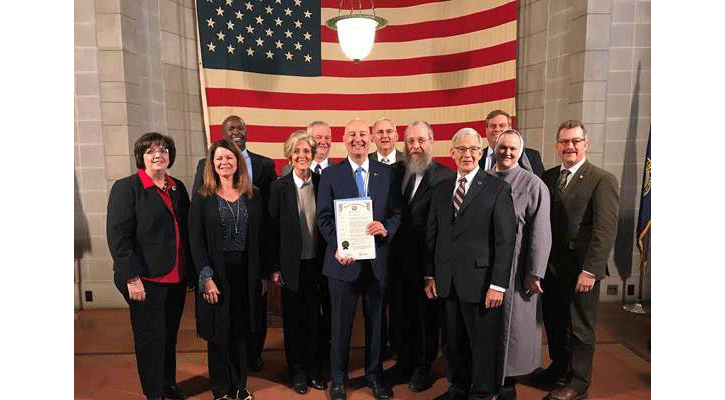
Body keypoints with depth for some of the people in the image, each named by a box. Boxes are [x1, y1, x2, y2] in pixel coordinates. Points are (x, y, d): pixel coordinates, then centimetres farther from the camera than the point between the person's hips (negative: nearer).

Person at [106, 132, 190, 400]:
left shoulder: (178, 188, 10)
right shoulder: (126, 187, -6)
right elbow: (118, 237, -12)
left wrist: (190, 269, 7)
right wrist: (132, 277, -17)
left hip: (177, 278, 5)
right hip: (147, 279, -5)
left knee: (170, 334, 17)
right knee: (151, 337, 5)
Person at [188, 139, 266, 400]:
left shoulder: (253, 196, 4)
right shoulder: (202, 197, -3)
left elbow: (260, 237, 4)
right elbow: (196, 240, -6)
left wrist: (261, 274, 1)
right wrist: (206, 277, -13)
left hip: (245, 272, 2)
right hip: (216, 273, -2)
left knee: (241, 332, 12)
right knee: (218, 333, 9)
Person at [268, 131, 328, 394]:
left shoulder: (321, 183, 2)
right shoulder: (280, 187, -5)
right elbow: (273, 229, -4)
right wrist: (274, 268, -6)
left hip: (317, 263, 2)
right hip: (292, 265, -2)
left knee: (315, 318, 11)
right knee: (293, 320, 10)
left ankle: (315, 371, 28)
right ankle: (297, 372, 26)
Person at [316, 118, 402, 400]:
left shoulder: (386, 173, 5)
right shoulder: (330, 174, 0)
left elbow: (396, 212, 4)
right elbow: (324, 217, -2)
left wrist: (386, 229, -16)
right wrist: (337, 248, -14)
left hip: (377, 260, 2)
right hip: (344, 260, -1)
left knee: (375, 321, 15)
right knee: (341, 323, 11)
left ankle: (374, 374, 34)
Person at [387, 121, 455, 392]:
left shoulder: (445, 176, -11)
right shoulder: (396, 172, 7)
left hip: (426, 260, -5)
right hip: (397, 258, 5)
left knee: (426, 315, 13)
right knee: (400, 314, 17)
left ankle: (423, 367, 32)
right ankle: (404, 362, 37)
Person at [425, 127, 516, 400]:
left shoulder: (498, 189, -4)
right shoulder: (441, 190, 11)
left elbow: (505, 240, -9)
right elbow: (433, 235, 11)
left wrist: (498, 284, -13)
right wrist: (430, 275, 6)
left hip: (480, 281, -4)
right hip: (447, 282, 5)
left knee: (483, 343, 9)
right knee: (454, 341, 16)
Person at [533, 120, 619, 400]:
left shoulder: (602, 180, -8)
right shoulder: (547, 177, 8)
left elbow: (605, 230, -14)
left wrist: (590, 270, -20)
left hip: (580, 269, -5)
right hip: (550, 266, 5)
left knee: (580, 327, 9)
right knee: (554, 323, 17)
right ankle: (559, 369, 38)